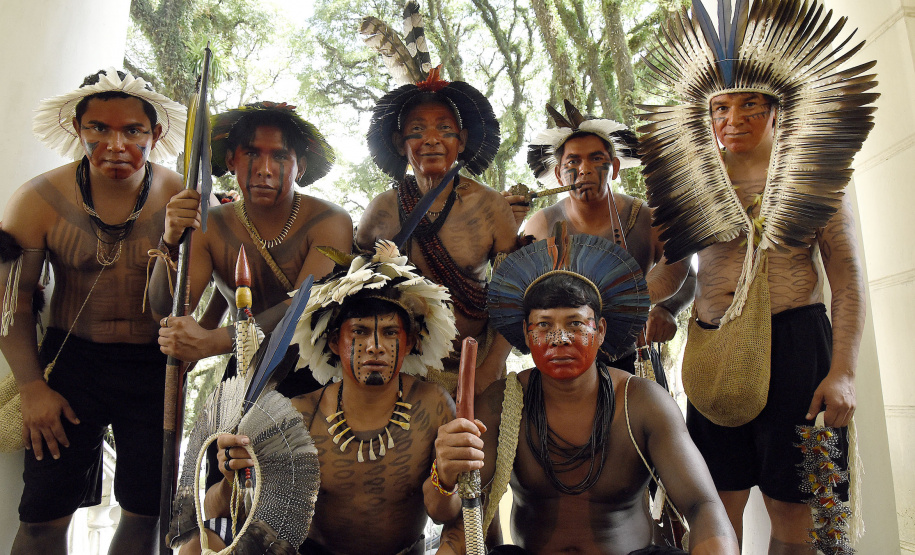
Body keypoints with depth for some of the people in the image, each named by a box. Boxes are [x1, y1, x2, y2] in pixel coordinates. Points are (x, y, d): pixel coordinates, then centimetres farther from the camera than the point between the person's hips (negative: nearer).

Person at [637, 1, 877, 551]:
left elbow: (849, 280, 0)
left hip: (795, 344, -2)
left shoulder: (813, 180, 4)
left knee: (792, 506, 4)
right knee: (721, 501, 8)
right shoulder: (694, 186, 10)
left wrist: (843, 372, -8)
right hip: (715, 350, 3)